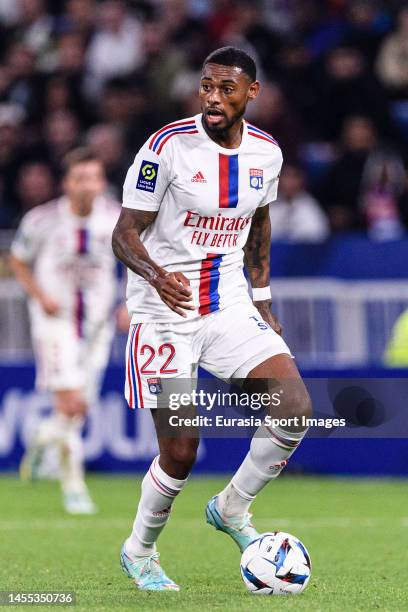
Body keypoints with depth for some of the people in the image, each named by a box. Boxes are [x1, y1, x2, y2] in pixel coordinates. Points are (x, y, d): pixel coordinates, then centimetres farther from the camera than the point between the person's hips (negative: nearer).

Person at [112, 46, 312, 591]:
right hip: (165, 315, -5)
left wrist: (263, 303, 19)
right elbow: (124, 234, -15)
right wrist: (156, 275, -34)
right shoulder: (168, 147, -15)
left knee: (296, 411, -14)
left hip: (230, 308, 5)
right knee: (179, 454, -7)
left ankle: (232, 509, 10)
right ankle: (138, 552, 20)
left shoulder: (266, 153, 2)